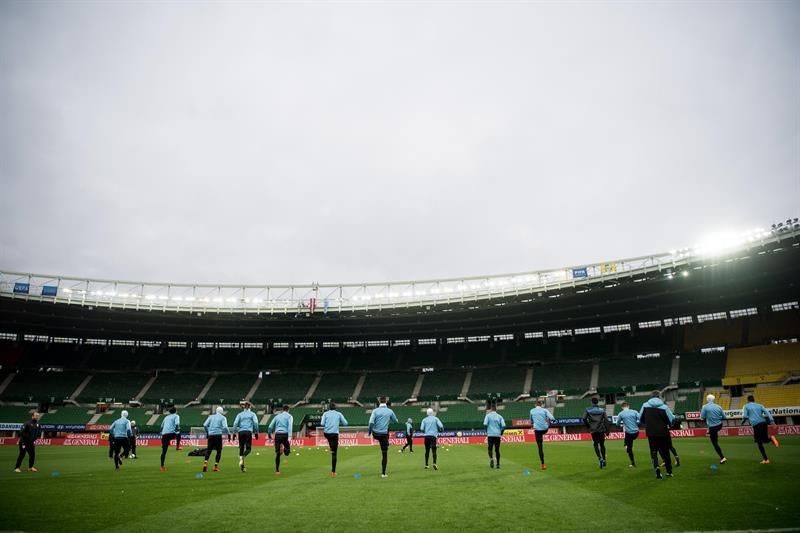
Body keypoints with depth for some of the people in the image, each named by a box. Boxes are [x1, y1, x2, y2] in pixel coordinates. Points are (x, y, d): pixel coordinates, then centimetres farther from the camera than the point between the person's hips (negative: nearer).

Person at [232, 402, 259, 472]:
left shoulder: (240, 414, 16)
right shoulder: (252, 414, 11)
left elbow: (235, 423, 4)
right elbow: (255, 423, -2)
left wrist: (234, 433, 5)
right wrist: (256, 432, 2)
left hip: (241, 432, 2)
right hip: (248, 431, -2)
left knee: (241, 448, 9)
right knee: (248, 448, 5)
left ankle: (242, 466, 6)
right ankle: (242, 458, -25)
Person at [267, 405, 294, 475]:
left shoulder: (277, 416, 18)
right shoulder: (289, 416, 7)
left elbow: (270, 427, 13)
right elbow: (290, 427, -9)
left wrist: (269, 435, 24)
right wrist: (289, 438, -16)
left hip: (277, 435, 3)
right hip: (285, 434, -3)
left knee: (277, 454, 7)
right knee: (287, 452, 9)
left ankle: (277, 470, 0)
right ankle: (283, 448, -24)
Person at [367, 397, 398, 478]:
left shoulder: (375, 410, -6)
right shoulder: (390, 411, -1)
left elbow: (371, 422, -14)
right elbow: (396, 421, 13)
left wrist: (369, 432, 0)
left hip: (375, 434, 0)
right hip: (384, 434, 0)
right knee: (384, 454, 6)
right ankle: (383, 473, 6)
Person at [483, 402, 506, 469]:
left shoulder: (488, 416, 2)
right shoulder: (499, 416, 8)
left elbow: (485, 424, -9)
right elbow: (503, 426, 0)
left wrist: (486, 432, 7)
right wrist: (501, 433, 12)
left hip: (490, 435, -2)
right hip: (497, 435, 2)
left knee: (490, 448, 6)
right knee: (497, 450, 10)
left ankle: (491, 458, -21)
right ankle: (498, 464, 8)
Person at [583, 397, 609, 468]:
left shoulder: (588, 409, 1)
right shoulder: (602, 409, 5)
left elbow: (584, 419, -8)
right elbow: (606, 420, 1)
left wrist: (588, 426, 6)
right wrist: (607, 430, 4)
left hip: (593, 430, -1)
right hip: (601, 430, 2)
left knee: (596, 445, 5)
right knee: (602, 445, 14)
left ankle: (600, 459, -14)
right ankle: (604, 460, 15)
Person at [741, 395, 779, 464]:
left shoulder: (746, 406, 14)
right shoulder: (759, 405, 24)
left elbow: (745, 416, 2)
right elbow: (767, 412, 7)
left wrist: (742, 423, 20)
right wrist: (772, 421, -3)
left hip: (756, 425, -4)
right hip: (764, 423, 4)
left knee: (759, 443, -2)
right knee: (765, 439, 14)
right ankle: (771, 438, -19)